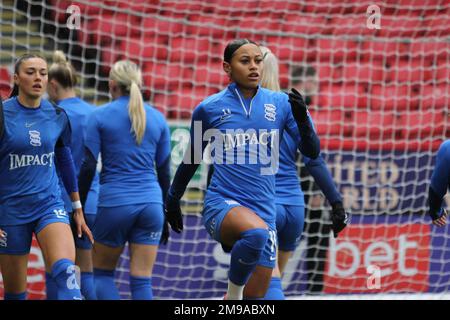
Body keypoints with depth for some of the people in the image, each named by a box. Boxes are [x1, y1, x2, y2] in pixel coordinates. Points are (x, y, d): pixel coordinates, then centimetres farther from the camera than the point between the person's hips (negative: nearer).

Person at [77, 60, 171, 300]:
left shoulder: (100, 116, -1)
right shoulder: (157, 118, 9)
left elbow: (88, 167, -4)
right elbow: (164, 170, 12)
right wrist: (166, 216, 19)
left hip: (114, 201, -3)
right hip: (150, 202, 3)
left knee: (102, 273, 13)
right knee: (142, 280, 2)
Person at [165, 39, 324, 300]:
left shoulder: (281, 104, 5)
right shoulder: (209, 109, 1)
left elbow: (312, 152, 0)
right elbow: (192, 158, 17)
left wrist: (302, 118, -19)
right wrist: (173, 199, 27)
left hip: (264, 211, 4)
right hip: (222, 205, -4)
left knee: (256, 298, 3)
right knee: (257, 233, -37)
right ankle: (233, 293, -14)